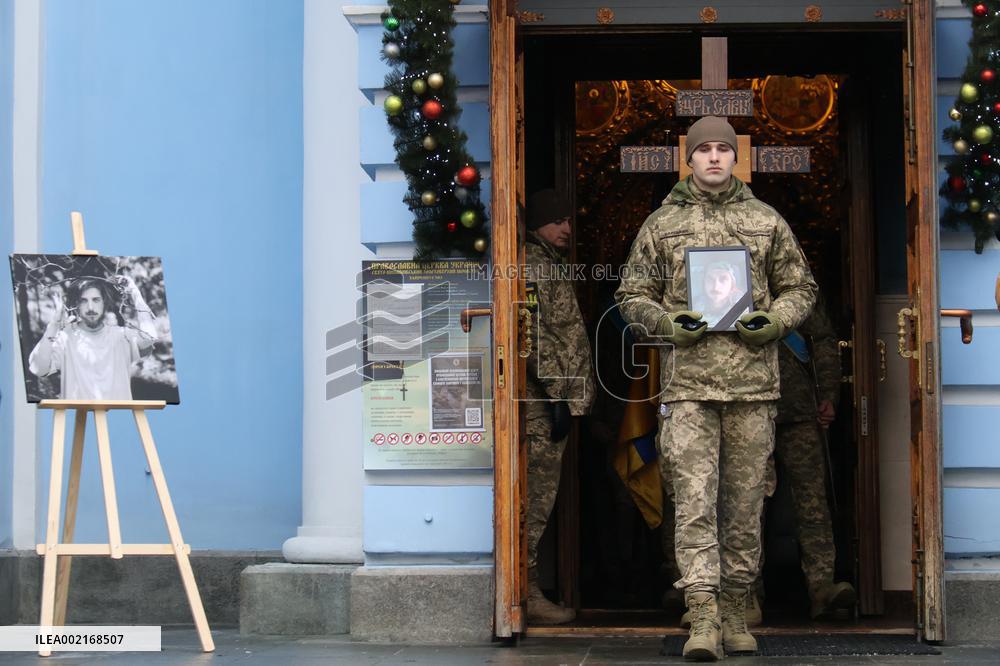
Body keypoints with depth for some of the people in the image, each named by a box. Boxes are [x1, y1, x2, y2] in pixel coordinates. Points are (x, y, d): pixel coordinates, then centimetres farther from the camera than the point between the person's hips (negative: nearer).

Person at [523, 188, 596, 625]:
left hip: (550, 399, 10)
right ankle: (526, 592, -7)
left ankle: (527, 592, 15)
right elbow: (535, 335, -18)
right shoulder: (530, 264, -9)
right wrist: (557, 393, -21)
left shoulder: (548, 265, 23)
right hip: (543, 401, -10)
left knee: (539, 495, 11)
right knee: (537, 495, -9)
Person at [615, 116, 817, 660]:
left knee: (744, 502, 6)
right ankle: (703, 617, -12)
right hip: (688, 380, -1)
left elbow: (799, 288, 16)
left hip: (752, 378, 2)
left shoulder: (766, 221, 11)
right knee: (693, 499, -10)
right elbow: (632, 294, 12)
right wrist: (666, 322, -7)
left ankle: (734, 611, 18)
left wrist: (775, 320, -5)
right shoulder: (661, 223, 9)